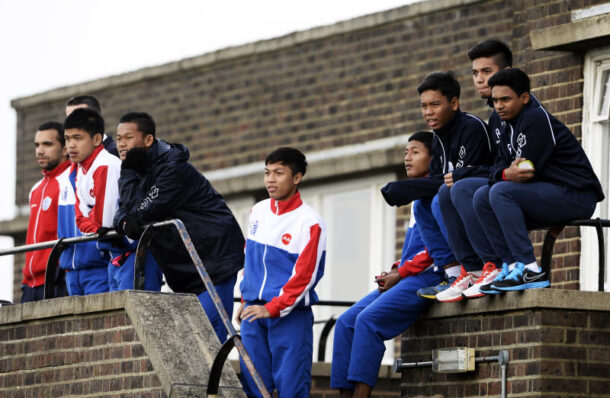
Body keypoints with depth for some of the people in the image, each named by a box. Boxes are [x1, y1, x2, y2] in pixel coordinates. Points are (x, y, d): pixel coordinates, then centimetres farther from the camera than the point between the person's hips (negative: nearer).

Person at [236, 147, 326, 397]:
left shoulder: (309, 222, -10)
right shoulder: (259, 211, 11)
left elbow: (304, 276, -13)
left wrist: (273, 308, -17)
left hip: (290, 314, -6)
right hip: (254, 311, 6)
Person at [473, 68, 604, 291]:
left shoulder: (536, 119, -13)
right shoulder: (506, 126, 15)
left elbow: (528, 169, -20)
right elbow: (499, 168, 4)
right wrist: (506, 174, -17)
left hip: (577, 195, -9)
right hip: (547, 195, 9)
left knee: (500, 192, -25)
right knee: (482, 196, 0)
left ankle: (530, 270, -30)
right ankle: (513, 265, -9)